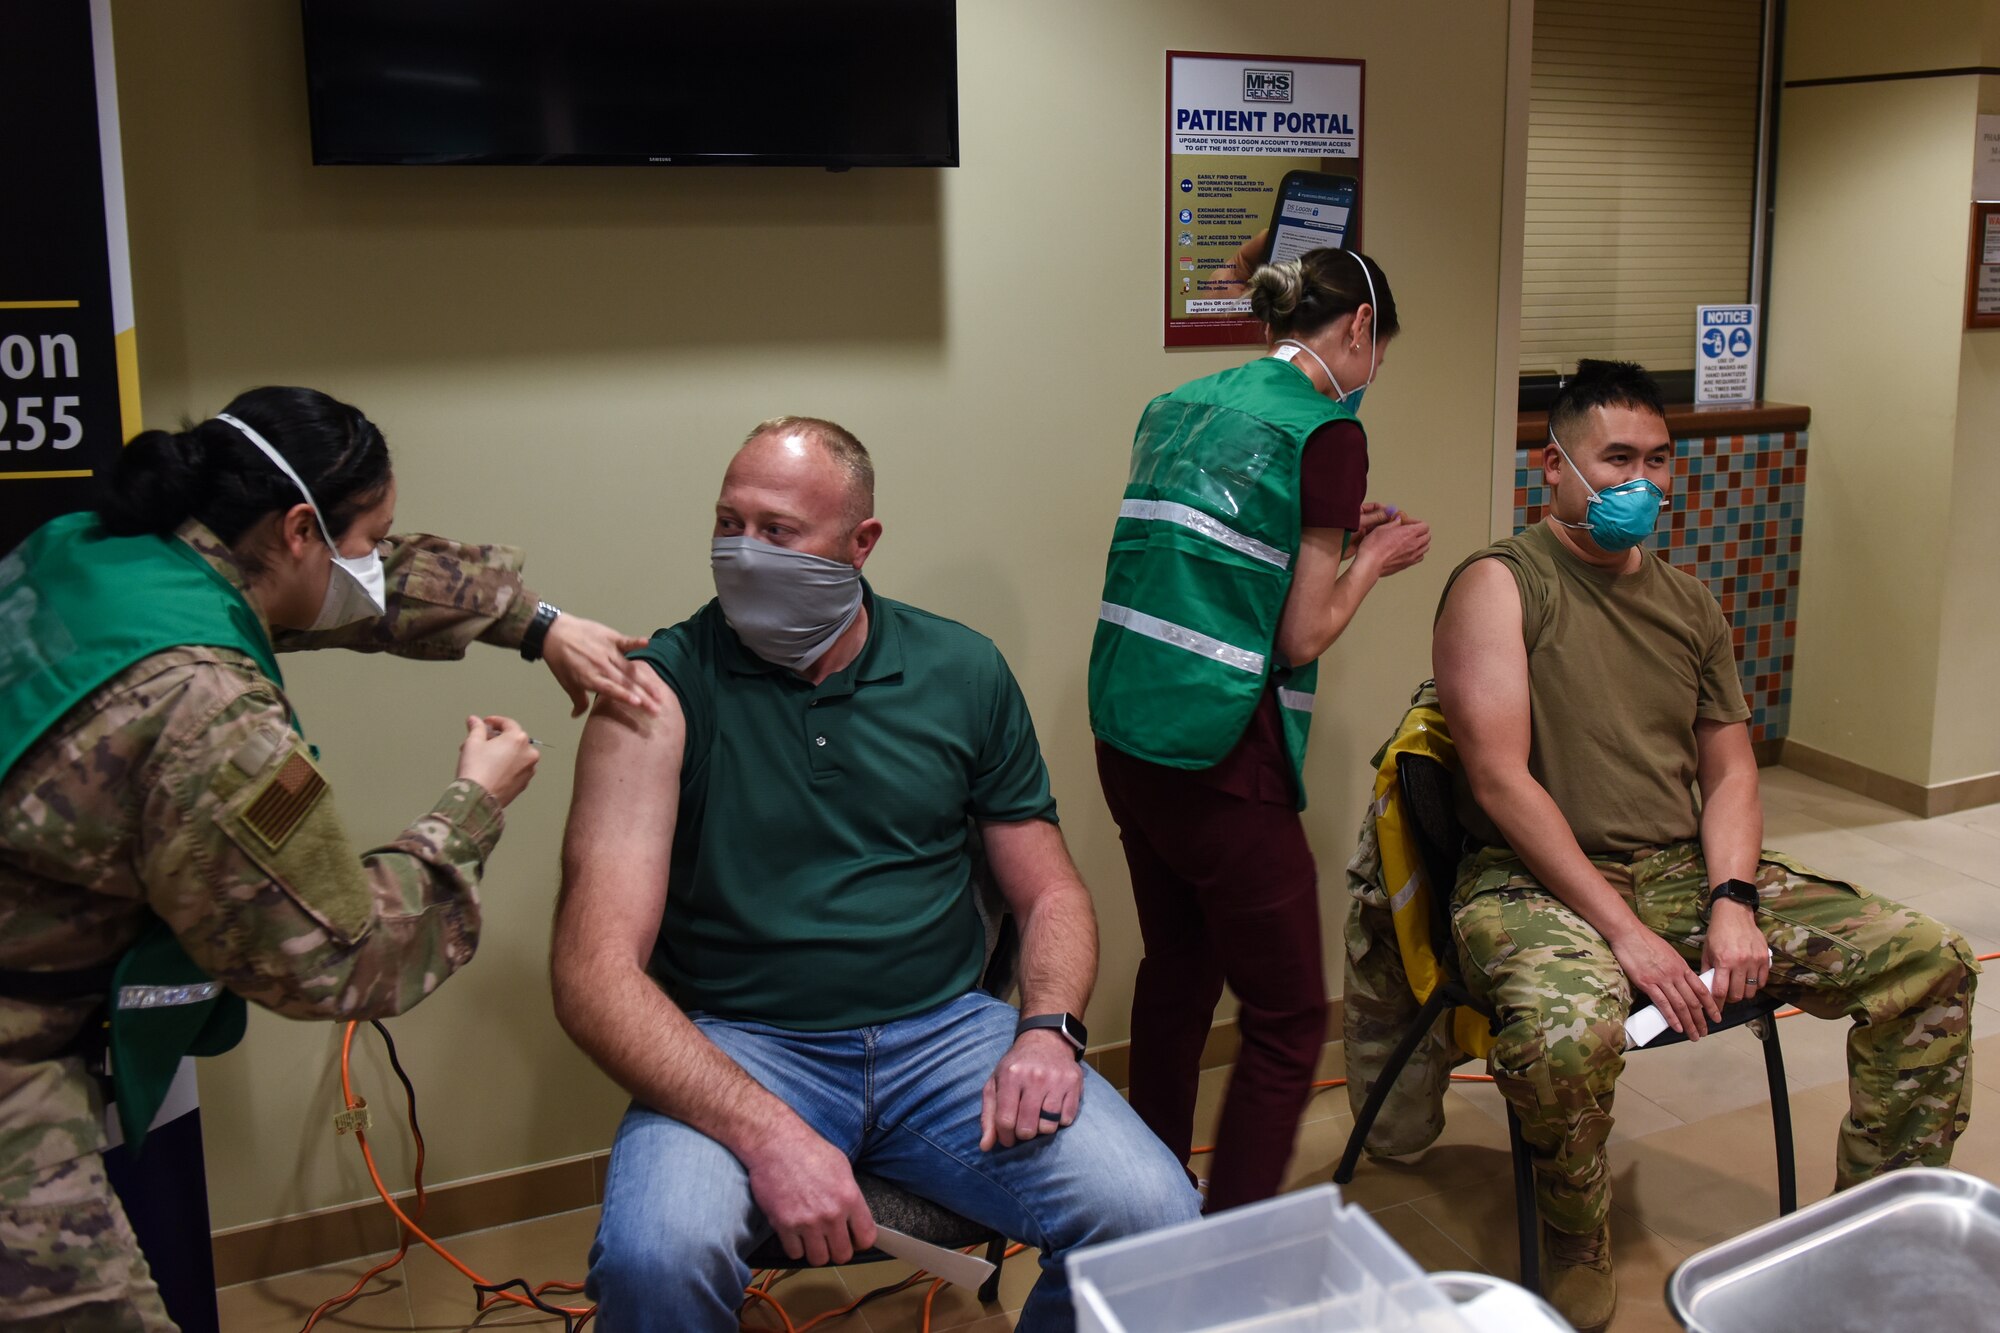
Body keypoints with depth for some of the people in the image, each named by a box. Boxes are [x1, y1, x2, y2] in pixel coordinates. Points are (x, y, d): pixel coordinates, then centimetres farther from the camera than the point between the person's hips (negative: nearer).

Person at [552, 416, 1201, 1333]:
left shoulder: (964, 673, 6)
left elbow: (1050, 893, 12)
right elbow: (596, 973, -13)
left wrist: (1047, 1031, -10)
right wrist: (766, 1133, -26)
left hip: (944, 1031, 3)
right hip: (737, 1049, -2)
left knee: (1152, 1217, -20)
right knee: (654, 1258, -33)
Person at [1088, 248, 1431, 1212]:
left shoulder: (1176, 407, 13)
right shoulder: (1327, 433, -9)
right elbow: (1303, 637, -10)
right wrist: (1372, 559, 7)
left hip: (1126, 735, 8)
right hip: (1219, 758, -8)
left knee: (1176, 974, 24)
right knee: (1289, 1021, 5)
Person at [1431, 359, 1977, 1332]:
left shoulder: (1689, 603, 17)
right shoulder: (1500, 584, -5)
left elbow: (1728, 769, 16)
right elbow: (1499, 777, -15)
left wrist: (1732, 902, -5)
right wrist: (1624, 932, -20)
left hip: (1684, 873, 7)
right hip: (1536, 880, -6)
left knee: (1929, 960, -6)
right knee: (1566, 1032, -39)